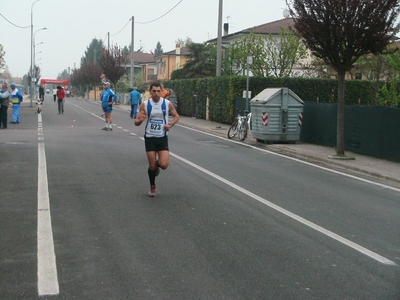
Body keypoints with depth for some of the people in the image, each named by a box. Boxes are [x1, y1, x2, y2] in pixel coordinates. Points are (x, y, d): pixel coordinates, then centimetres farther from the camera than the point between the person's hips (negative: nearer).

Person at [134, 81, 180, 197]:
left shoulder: (167, 103, -5)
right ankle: (152, 187, 25)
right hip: (149, 137, 0)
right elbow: (136, 122, -2)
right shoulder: (144, 105, -6)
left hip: (162, 138, 0)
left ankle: (157, 164, 26)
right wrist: (139, 120, -27)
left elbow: (176, 116, 10)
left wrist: (170, 124, -10)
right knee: (152, 165, 1)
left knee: (164, 165, -12)